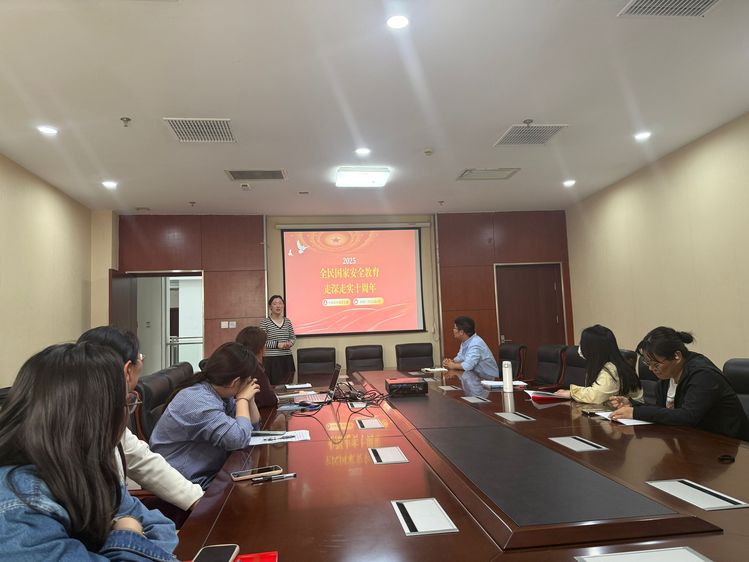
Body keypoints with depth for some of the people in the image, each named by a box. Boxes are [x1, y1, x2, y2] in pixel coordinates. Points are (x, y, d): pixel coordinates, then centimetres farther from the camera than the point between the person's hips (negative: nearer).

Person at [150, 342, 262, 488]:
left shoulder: (219, 393, 2)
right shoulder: (198, 401, -25)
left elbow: (253, 424, 12)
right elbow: (239, 439, -32)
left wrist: (249, 397, -4)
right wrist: (243, 399, -18)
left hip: (210, 473, 9)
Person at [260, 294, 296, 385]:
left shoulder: (287, 321, 8)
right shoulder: (265, 323, -5)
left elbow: (293, 337, 16)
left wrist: (290, 343, -5)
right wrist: (277, 344, -16)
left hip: (287, 359, 4)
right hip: (271, 360, -4)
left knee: (287, 385, 6)